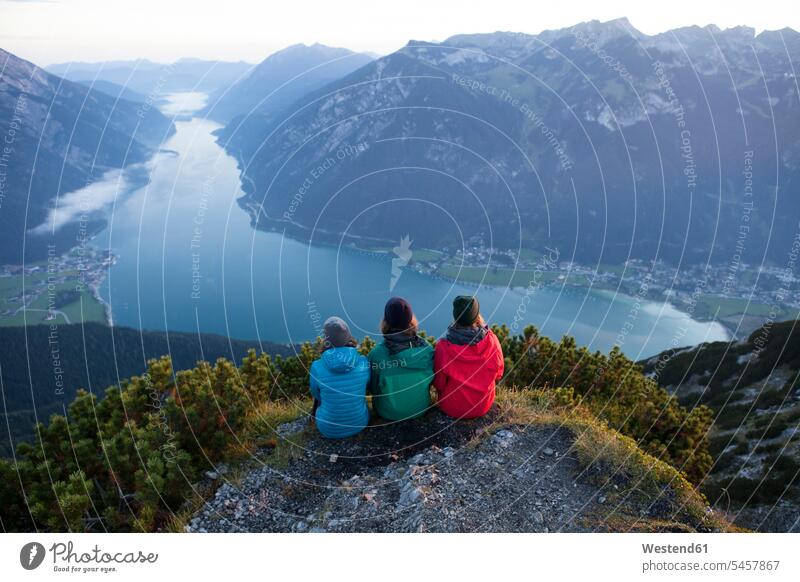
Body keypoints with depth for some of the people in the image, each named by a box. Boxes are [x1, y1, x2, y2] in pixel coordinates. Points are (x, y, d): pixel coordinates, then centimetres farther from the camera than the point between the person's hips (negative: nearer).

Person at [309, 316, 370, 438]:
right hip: (360, 423, 2)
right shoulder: (363, 362, -17)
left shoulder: (317, 367, -21)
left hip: (330, 430, -1)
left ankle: (315, 414, 53)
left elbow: (316, 394, 0)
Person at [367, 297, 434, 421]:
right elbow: (432, 380, -4)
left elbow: (372, 389, -11)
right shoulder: (427, 348, -22)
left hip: (388, 414, -2)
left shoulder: (377, 354, -28)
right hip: (420, 409, 2)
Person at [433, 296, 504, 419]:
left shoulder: (443, 346, -23)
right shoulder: (491, 341, -18)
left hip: (452, 408, -1)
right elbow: (498, 374, -2)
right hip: (483, 406, 1)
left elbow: (439, 384, -11)